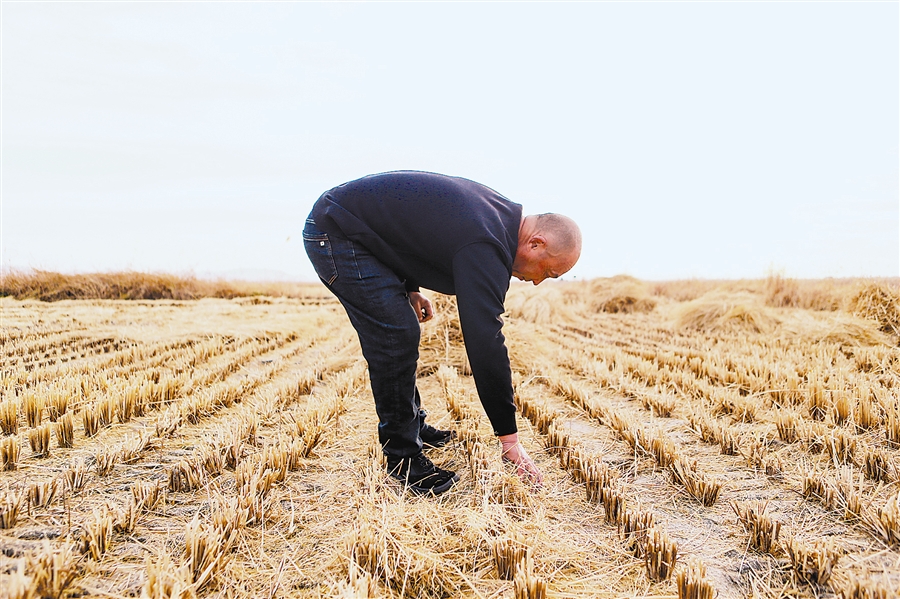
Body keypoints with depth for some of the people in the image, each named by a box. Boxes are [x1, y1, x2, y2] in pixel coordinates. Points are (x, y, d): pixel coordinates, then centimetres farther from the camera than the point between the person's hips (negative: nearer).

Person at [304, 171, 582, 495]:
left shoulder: (498, 212, 4)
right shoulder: (485, 248, -25)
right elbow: (485, 343, -27)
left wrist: (411, 289, 11)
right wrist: (509, 437, -22)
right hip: (335, 234, -10)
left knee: (400, 332, 15)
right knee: (396, 338, -12)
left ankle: (414, 427, 29)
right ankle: (402, 458, -1)